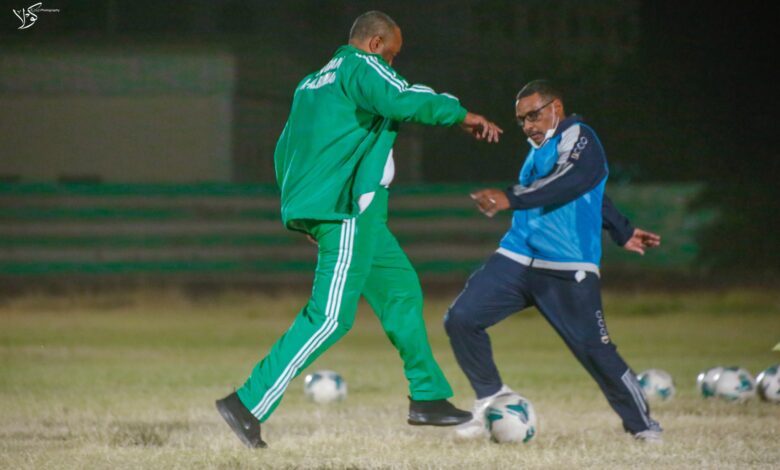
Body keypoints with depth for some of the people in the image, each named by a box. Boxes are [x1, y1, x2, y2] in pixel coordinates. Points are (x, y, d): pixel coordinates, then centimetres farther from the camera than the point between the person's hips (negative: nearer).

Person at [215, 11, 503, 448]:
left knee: (401, 290, 18)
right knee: (331, 315, -13)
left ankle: (428, 396, 20)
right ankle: (250, 404, -19)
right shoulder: (362, 67, -5)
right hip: (348, 208, -10)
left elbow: (284, 151, 25)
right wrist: (461, 114, -15)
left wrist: (299, 207, 30)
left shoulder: (311, 83, 22)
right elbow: (401, 101, -25)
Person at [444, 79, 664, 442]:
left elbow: (569, 184, -25)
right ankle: (491, 399, 10)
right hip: (517, 260, 8)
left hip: (568, 273, -8)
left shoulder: (578, 137, -5)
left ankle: (641, 423, 11)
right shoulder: (540, 150, 20)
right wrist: (621, 231, 41)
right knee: (461, 319, -6)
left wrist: (511, 199, -34)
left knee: (594, 350, -8)